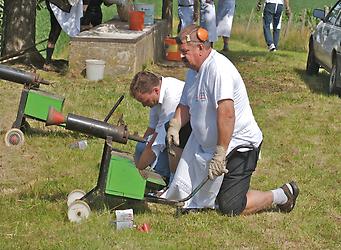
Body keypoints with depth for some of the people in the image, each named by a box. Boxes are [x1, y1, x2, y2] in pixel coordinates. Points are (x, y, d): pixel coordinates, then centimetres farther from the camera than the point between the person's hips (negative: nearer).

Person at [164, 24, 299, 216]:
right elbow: (185, 106, 17)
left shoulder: (218, 68, -24)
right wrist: (174, 126, -6)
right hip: (207, 145, 10)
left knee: (230, 208, -11)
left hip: (238, 146, -9)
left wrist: (220, 155, -33)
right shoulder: (194, 70, 9)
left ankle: (282, 195, 8)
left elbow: (226, 113, -32)